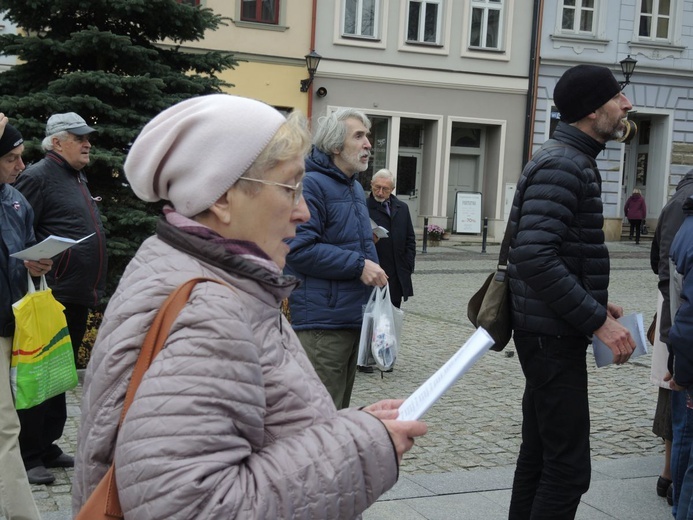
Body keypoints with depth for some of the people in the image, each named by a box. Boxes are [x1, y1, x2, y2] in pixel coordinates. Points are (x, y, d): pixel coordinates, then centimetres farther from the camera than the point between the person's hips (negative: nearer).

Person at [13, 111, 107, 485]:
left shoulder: (77, 178, 20)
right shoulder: (38, 177, -8)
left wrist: (93, 286, 21)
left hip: (78, 298, 9)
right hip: (52, 297, -9)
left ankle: (47, 447, 26)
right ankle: (29, 457, 6)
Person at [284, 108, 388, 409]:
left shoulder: (355, 187, 18)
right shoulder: (311, 184, -13)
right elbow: (299, 250, -22)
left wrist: (374, 270, 18)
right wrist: (358, 265, -19)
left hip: (354, 317, 9)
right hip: (322, 322, -9)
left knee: (340, 409, 17)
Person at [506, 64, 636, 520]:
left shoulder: (572, 160, 16)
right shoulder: (562, 165, -17)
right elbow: (536, 258, -27)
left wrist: (596, 300, 13)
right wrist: (597, 320, -24)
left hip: (551, 332, 10)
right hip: (555, 335, -10)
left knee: (539, 455, 16)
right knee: (569, 467, -6)